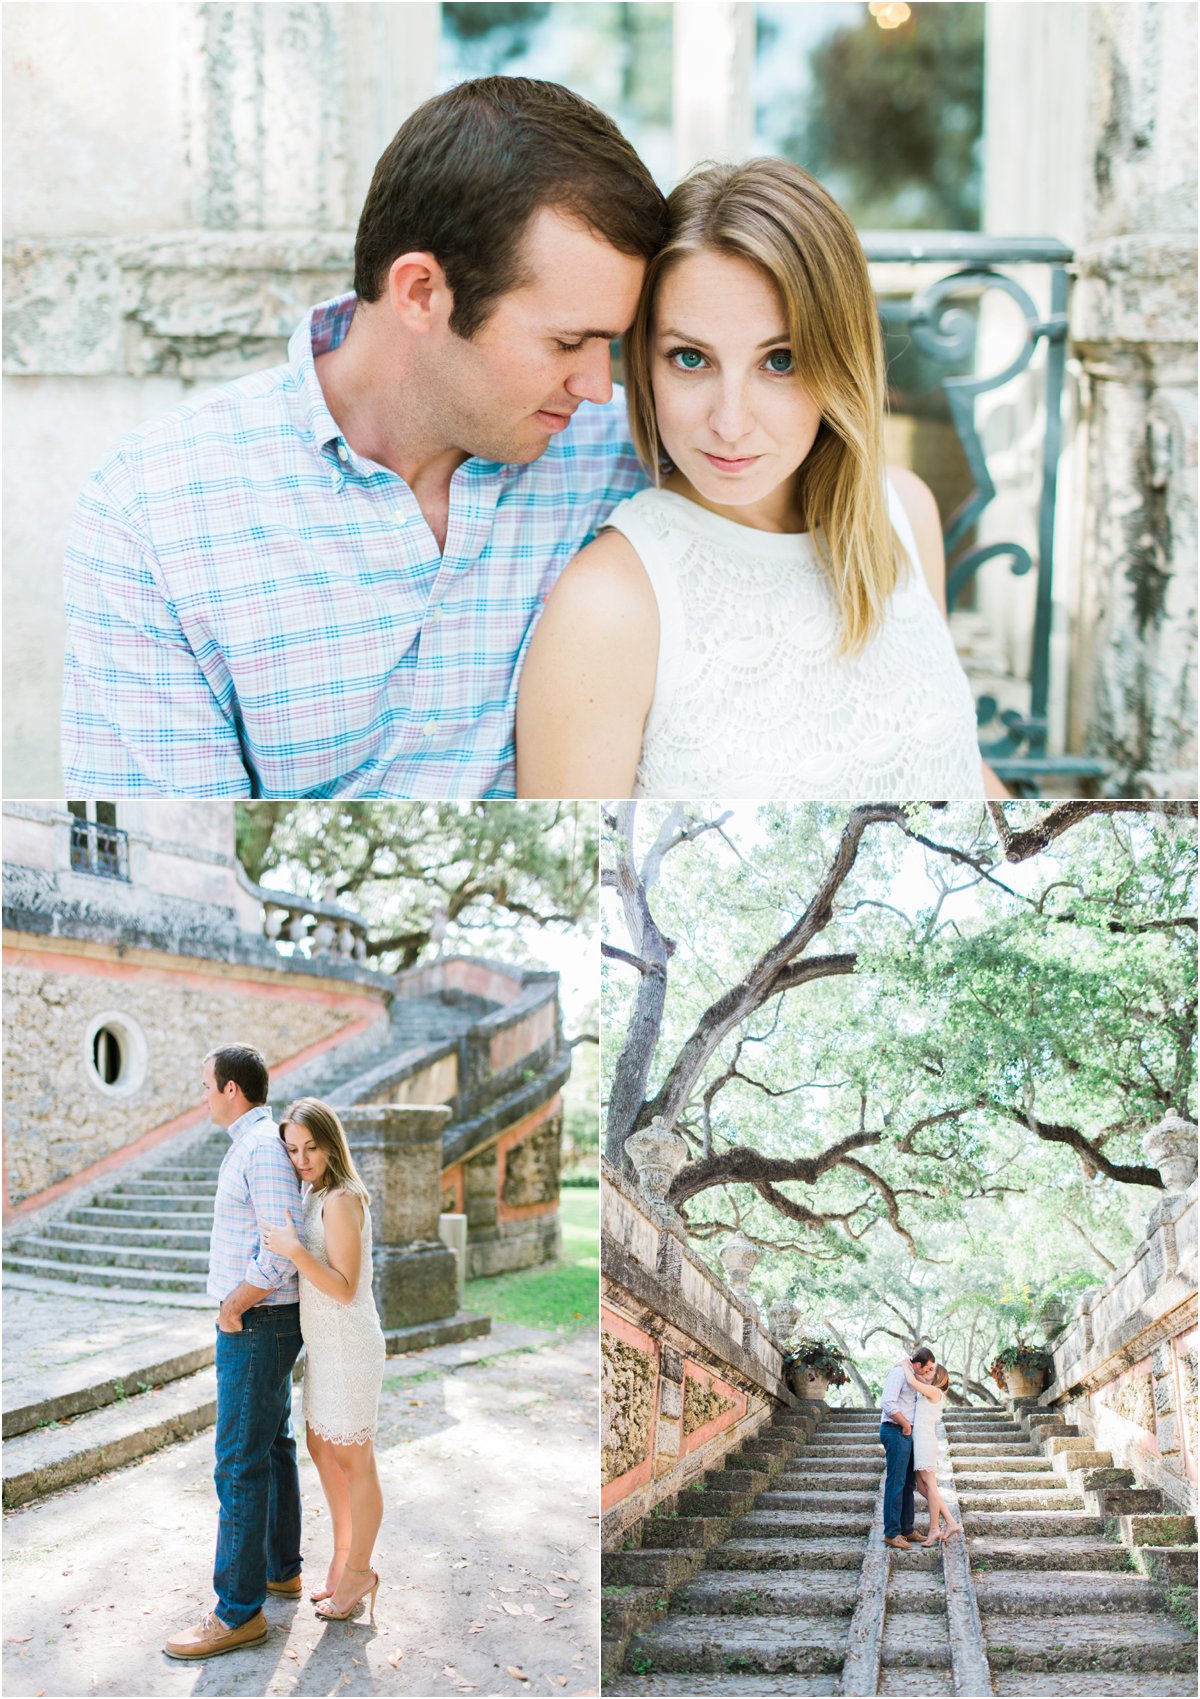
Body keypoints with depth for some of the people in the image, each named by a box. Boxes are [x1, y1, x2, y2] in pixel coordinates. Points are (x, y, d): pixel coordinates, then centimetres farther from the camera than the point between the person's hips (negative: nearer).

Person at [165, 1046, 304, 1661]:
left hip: (254, 1327, -11)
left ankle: (238, 1610, -3)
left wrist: (231, 1309, -16)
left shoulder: (263, 1148, -22)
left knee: (239, 1464, -7)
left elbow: (282, 1253, -28)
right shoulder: (255, 1146, 12)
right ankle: (280, 1568, 34)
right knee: (272, 1445, 20)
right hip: (261, 1324, 11)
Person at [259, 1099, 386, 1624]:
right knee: (321, 1448, 19)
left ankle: (358, 1572, 17)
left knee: (354, 1461, 4)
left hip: (349, 1346, -10)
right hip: (323, 1345, 10)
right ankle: (343, 1556, 33)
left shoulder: (341, 1201, -20)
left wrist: (294, 1251, -32)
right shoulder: (315, 1195, 8)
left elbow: (345, 1289, -22)